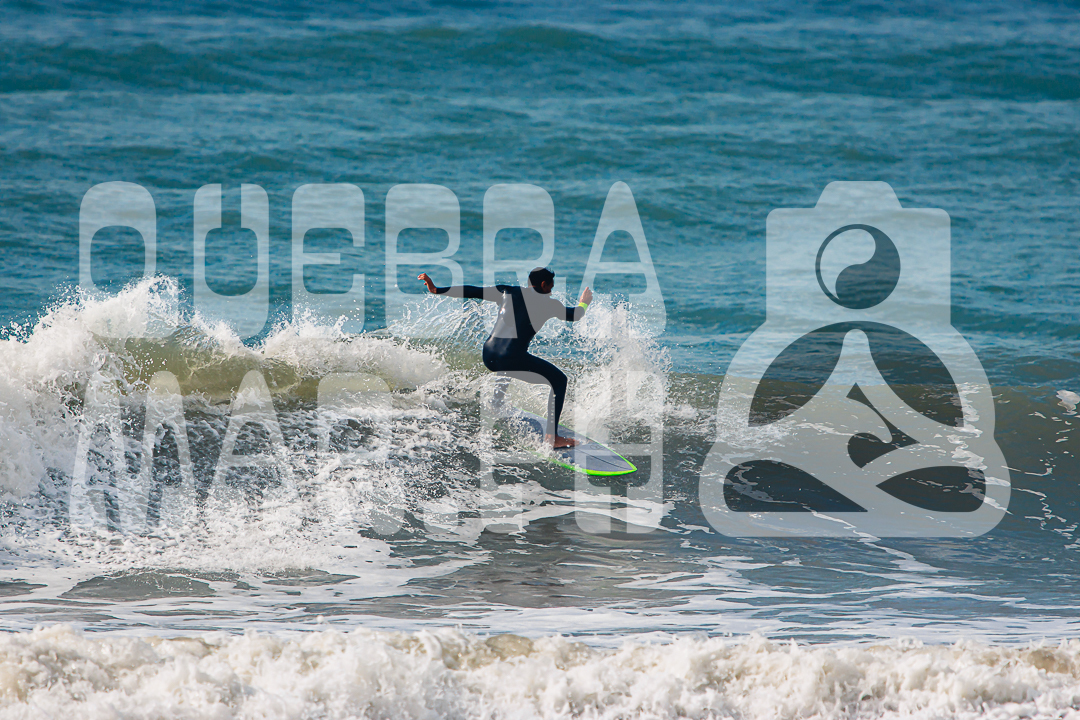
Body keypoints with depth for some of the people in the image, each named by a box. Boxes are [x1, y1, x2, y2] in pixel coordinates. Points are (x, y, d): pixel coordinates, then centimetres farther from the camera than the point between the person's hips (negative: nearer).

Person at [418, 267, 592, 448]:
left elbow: (472, 292, 14)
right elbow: (573, 315, 29)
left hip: (488, 356, 6)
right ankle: (551, 437, 4)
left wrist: (436, 290, 16)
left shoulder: (508, 291, 16)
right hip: (512, 357, -6)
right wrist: (584, 303, 53)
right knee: (559, 380, 12)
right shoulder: (549, 304, 10)